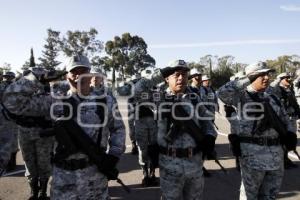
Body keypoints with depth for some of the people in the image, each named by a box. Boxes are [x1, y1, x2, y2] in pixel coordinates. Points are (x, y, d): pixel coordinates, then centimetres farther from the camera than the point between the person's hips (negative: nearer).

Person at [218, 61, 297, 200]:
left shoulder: (272, 98, 13)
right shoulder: (242, 96, -7)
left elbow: (284, 118, 20)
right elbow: (222, 93, -26)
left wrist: (290, 133, 1)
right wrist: (246, 80, -21)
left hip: (276, 151, 7)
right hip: (253, 152, -6)